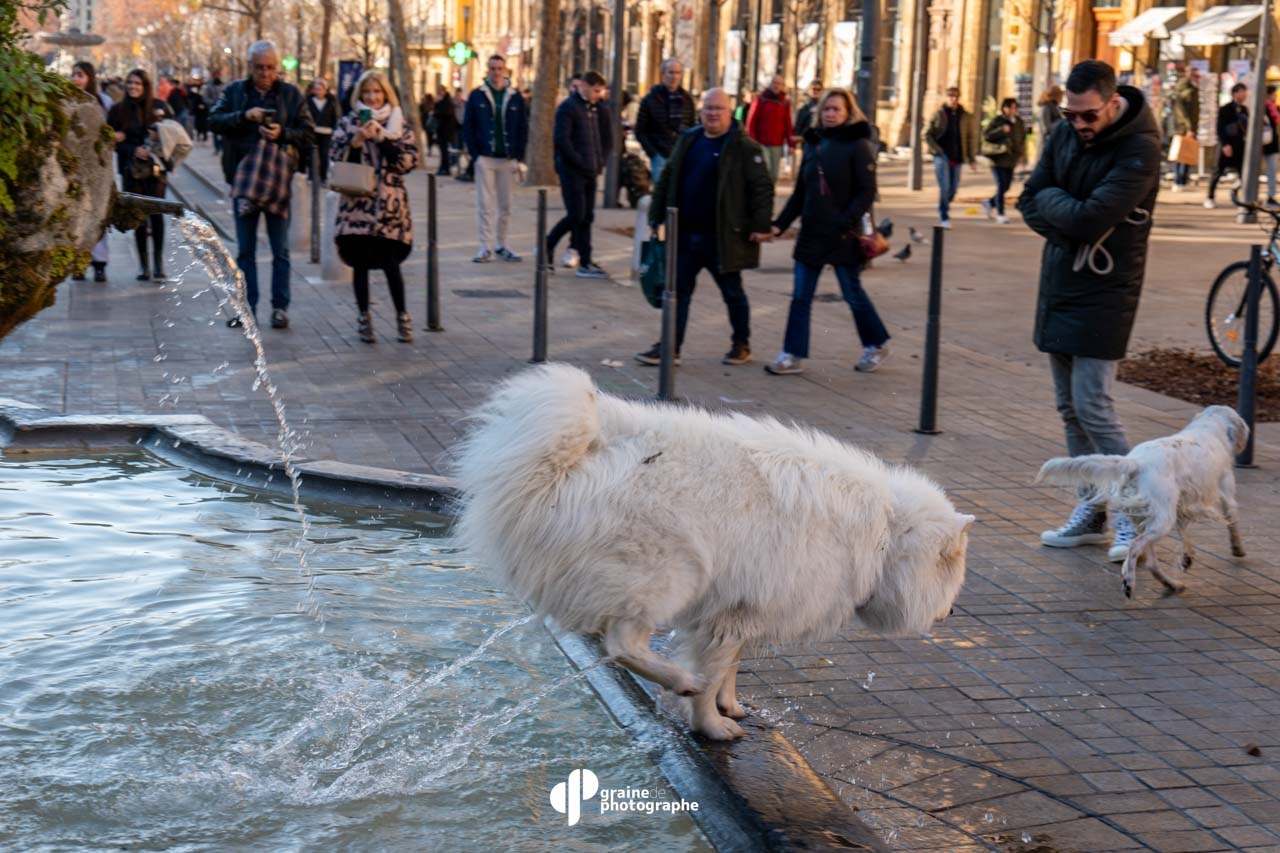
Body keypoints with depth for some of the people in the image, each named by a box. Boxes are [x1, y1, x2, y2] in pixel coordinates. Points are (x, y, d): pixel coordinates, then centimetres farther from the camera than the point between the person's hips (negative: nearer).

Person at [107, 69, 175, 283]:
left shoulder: (158, 106, 3)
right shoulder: (117, 110, 4)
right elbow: (113, 141, 1)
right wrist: (133, 150, -15)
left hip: (156, 167, -1)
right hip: (132, 170, 1)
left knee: (156, 213, -4)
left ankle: (158, 261, 1)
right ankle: (144, 264, 8)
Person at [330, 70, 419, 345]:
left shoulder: (399, 124, 7)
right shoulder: (347, 123, 8)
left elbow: (409, 161, -4)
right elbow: (337, 159, 1)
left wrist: (381, 138, -11)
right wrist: (355, 141, -14)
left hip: (389, 204, -1)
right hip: (357, 203, 1)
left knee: (390, 262, -4)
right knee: (360, 262, 3)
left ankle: (402, 317, 10)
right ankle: (363, 317, 15)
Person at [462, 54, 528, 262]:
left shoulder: (516, 97, 5)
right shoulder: (477, 96, 1)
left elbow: (523, 129, 7)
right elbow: (468, 127, 1)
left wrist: (519, 157, -1)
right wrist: (474, 154, -7)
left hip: (508, 159, 2)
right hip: (484, 158, -2)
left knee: (505, 206, 7)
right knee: (485, 205, -2)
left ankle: (501, 245, 17)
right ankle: (486, 247, 2)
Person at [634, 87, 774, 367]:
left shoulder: (744, 147, -8)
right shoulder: (687, 140, 10)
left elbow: (762, 187, -12)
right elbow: (667, 180, 16)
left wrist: (761, 225, -17)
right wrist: (657, 216, 12)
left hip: (722, 237, -5)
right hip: (685, 234, 5)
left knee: (732, 292, 10)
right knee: (679, 290, 5)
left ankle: (742, 345, 25)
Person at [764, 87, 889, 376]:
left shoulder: (858, 145, -7)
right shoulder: (814, 144, 11)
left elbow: (867, 191, -12)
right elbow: (800, 193, 14)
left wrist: (848, 221, -24)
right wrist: (779, 224, 5)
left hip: (843, 236, -6)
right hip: (811, 234, 6)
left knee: (853, 293, 7)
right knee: (801, 296, 3)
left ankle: (876, 345, 26)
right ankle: (792, 355, 6)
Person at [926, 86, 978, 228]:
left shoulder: (965, 116, 7)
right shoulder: (939, 114, 0)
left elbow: (971, 138, 12)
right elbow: (927, 135, 2)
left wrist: (972, 158, 7)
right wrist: (936, 150, -10)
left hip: (957, 157, 3)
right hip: (942, 155, -3)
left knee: (953, 188, 7)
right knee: (944, 187, -12)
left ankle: (943, 210, 31)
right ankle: (944, 217, -6)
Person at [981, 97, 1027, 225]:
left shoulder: (1019, 122, 11)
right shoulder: (997, 121, -5)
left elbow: (1022, 139, 19)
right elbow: (986, 135, -13)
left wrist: (1023, 156, 12)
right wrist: (1001, 130, -24)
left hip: (1011, 159, 6)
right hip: (998, 158, -6)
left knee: (1007, 186, 8)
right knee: (1001, 185, -9)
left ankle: (990, 202, 33)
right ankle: (1000, 214, -2)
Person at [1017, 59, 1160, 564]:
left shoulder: (1139, 148, -18)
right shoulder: (1066, 133, 5)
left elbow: (1088, 219, -26)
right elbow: (1029, 203, 4)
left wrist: (1052, 200, -8)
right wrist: (1069, 222, -13)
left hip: (1104, 291, -7)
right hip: (1059, 285, 8)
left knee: (1092, 405, -10)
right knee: (1070, 407, 11)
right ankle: (1091, 512, 20)